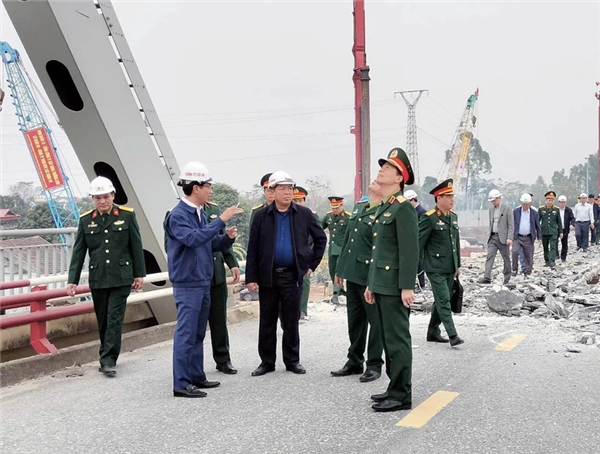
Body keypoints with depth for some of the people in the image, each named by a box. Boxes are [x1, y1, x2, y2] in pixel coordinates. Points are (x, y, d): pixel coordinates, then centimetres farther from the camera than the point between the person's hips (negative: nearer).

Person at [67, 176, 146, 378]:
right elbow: (78, 252, 6)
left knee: (115, 319, -6)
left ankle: (108, 361, -2)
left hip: (121, 278, -2)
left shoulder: (127, 215, 0)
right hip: (98, 279, 2)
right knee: (103, 321, 10)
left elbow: (136, 247, 3)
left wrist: (139, 274, 1)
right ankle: (107, 358, 23)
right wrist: (72, 280, 2)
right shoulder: (86, 220, 5)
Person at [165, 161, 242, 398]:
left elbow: (212, 244, 17)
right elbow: (194, 238, -29)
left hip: (204, 283, 9)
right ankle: (181, 383, 0)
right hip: (187, 284, -9)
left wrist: (227, 237, -3)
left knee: (198, 333, 15)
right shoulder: (178, 215, -13)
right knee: (186, 333, -6)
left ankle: (196, 376, 24)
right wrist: (221, 220, -27)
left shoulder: (201, 214, 13)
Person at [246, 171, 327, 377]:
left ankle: (292, 360, 21)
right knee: (267, 322, 9)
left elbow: (321, 238, 12)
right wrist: (251, 278, -6)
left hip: (293, 276, 0)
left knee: (291, 321, 7)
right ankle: (267, 361, 21)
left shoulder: (304, 214, 2)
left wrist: (312, 264, 6)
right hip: (268, 276, 0)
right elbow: (253, 249, -1)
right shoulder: (261, 215, 0)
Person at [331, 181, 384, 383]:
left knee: (375, 321, 5)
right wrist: (340, 269, 17)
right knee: (354, 320, 16)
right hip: (352, 274, 8)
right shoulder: (358, 208, 12)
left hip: (370, 277, -8)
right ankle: (355, 361, 28)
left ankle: (374, 364, 17)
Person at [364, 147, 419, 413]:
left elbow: (410, 250, -18)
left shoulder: (403, 207, -12)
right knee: (388, 338, 14)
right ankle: (395, 388, 25)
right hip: (381, 284, 9)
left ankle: (401, 395, 6)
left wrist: (407, 286, -22)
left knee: (397, 339, -3)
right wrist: (371, 283, 19)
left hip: (394, 286, -9)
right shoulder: (383, 208, 17)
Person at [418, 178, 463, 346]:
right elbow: (418, 243, -12)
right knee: (444, 301, -8)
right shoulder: (429, 218, -13)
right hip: (435, 268, -8)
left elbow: (456, 242, 17)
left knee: (440, 301, 14)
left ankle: (433, 332, 26)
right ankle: (453, 335, -5)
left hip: (449, 268, 8)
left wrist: (458, 265, 17)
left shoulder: (454, 216, 10)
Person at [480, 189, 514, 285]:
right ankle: (487, 278, -11)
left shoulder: (507, 209, -6)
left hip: (503, 237, -5)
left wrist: (510, 238, -16)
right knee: (489, 257, -6)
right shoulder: (491, 209, 12)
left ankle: (507, 277, 21)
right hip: (493, 237, 5)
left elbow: (511, 225, -9)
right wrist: (490, 235, 14)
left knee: (506, 258, 6)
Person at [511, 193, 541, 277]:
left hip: (529, 238, 1)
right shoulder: (515, 211, 3)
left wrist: (539, 237, 9)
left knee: (529, 257, 3)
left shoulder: (534, 213, 5)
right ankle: (515, 269, -6)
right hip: (517, 237, -1)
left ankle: (527, 273, 15)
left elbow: (537, 226, 11)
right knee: (515, 252, -22)